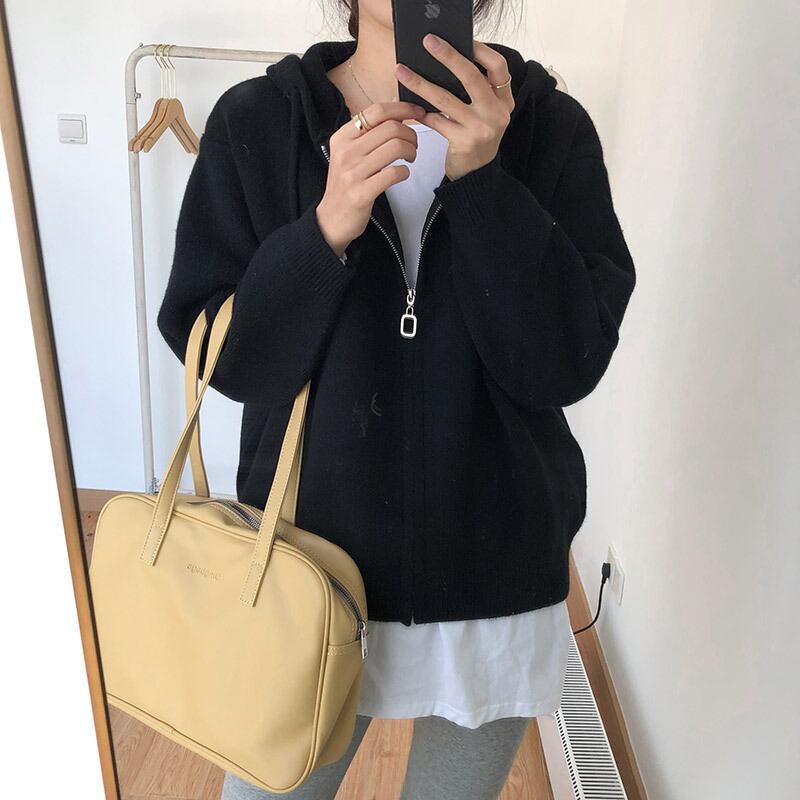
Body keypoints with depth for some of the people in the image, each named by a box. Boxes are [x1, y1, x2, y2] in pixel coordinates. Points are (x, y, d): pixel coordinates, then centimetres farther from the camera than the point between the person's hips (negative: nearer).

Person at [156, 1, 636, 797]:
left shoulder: (552, 128, -6)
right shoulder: (254, 122, -6)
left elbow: (571, 364, -12)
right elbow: (214, 355, -8)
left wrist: (483, 183, -23)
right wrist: (326, 229, -24)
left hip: (497, 576, 1)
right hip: (309, 564, 0)